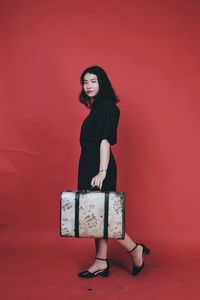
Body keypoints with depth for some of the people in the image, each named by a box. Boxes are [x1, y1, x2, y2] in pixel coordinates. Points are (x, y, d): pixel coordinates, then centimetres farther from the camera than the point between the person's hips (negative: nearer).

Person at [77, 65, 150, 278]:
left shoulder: (107, 106, -11)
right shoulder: (97, 107, 17)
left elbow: (106, 141, -19)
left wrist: (102, 172, -23)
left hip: (98, 167, -9)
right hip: (89, 166, 10)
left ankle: (135, 249, 10)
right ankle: (101, 263, 19)